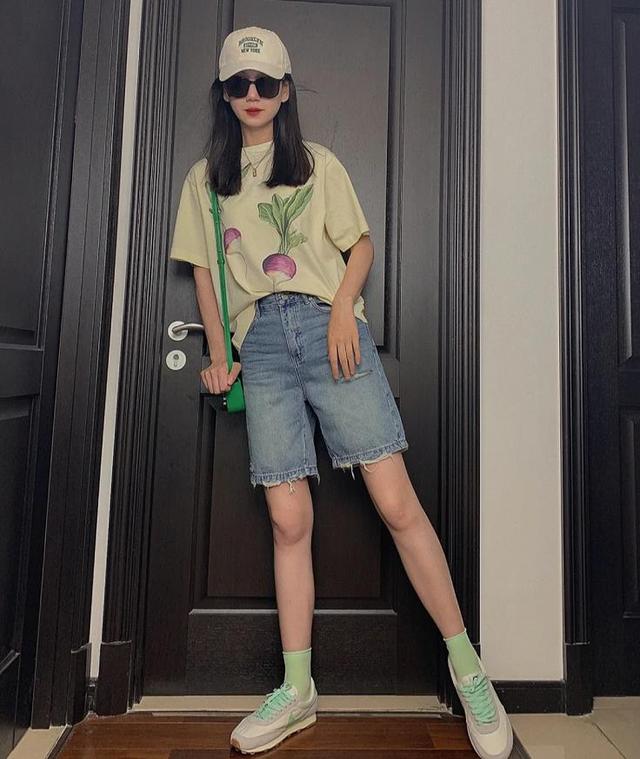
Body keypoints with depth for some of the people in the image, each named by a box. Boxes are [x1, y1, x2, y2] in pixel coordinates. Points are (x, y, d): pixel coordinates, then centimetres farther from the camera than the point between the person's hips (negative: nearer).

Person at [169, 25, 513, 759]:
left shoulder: (318, 163, 15)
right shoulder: (204, 177, 19)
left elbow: (361, 244, 10)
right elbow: (205, 271, 17)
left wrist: (343, 308, -9)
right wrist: (217, 354, 7)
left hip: (328, 328, -1)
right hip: (261, 344, 2)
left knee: (396, 502, -8)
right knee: (288, 520, -1)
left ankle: (467, 667, 9)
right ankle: (297, 689, 16)